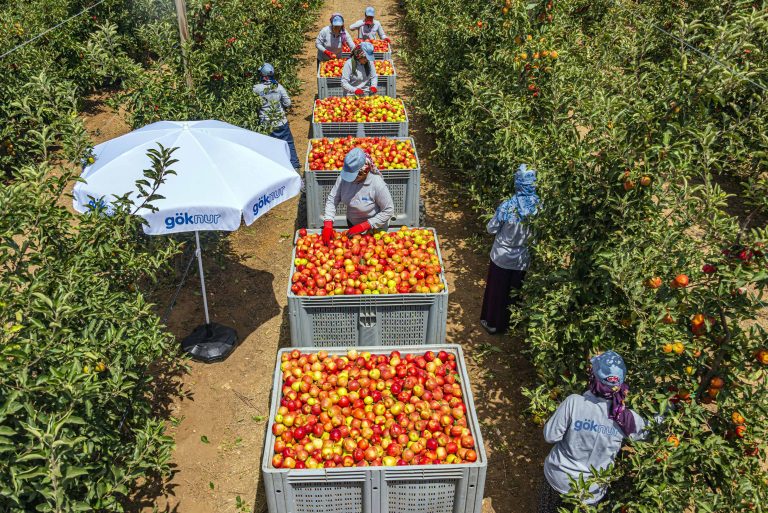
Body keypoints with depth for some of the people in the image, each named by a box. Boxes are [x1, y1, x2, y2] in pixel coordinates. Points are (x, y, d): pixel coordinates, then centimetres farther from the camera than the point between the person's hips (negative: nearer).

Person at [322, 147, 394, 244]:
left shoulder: (377, 185, -34)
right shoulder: (343, 177, -22)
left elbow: (388, 211, -26)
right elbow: (332, 199, -14)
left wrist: (363, 226, -28)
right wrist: (328, 225, -25)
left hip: (375, 229, -4)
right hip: (352, 223, 4)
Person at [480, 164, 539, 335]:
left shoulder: (507, 206, -24)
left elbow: (491, 229, -12)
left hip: (502, 257, -2)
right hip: (523, 259, 3)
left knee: (496, 289, 17)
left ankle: (492, 322, 33)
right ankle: (506, 323, 38)